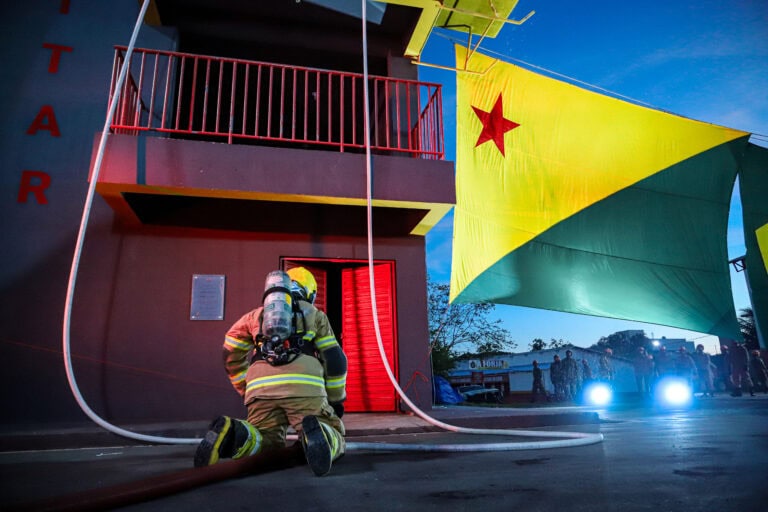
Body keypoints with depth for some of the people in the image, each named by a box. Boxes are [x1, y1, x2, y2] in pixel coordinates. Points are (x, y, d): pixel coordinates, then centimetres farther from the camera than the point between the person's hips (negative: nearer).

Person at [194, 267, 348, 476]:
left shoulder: (256, 315, 32)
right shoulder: (315, 314, 26)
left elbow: (232, 356, 32)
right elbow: (334, 358, 20)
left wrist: (246, 391, 39)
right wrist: (337, 400, 29)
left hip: (261, 385, 2)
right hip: (304, 384, -2)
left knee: (265, 442, 16)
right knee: (333, 437, 6)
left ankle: (231, 434, -16)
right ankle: (316, 434, -29)